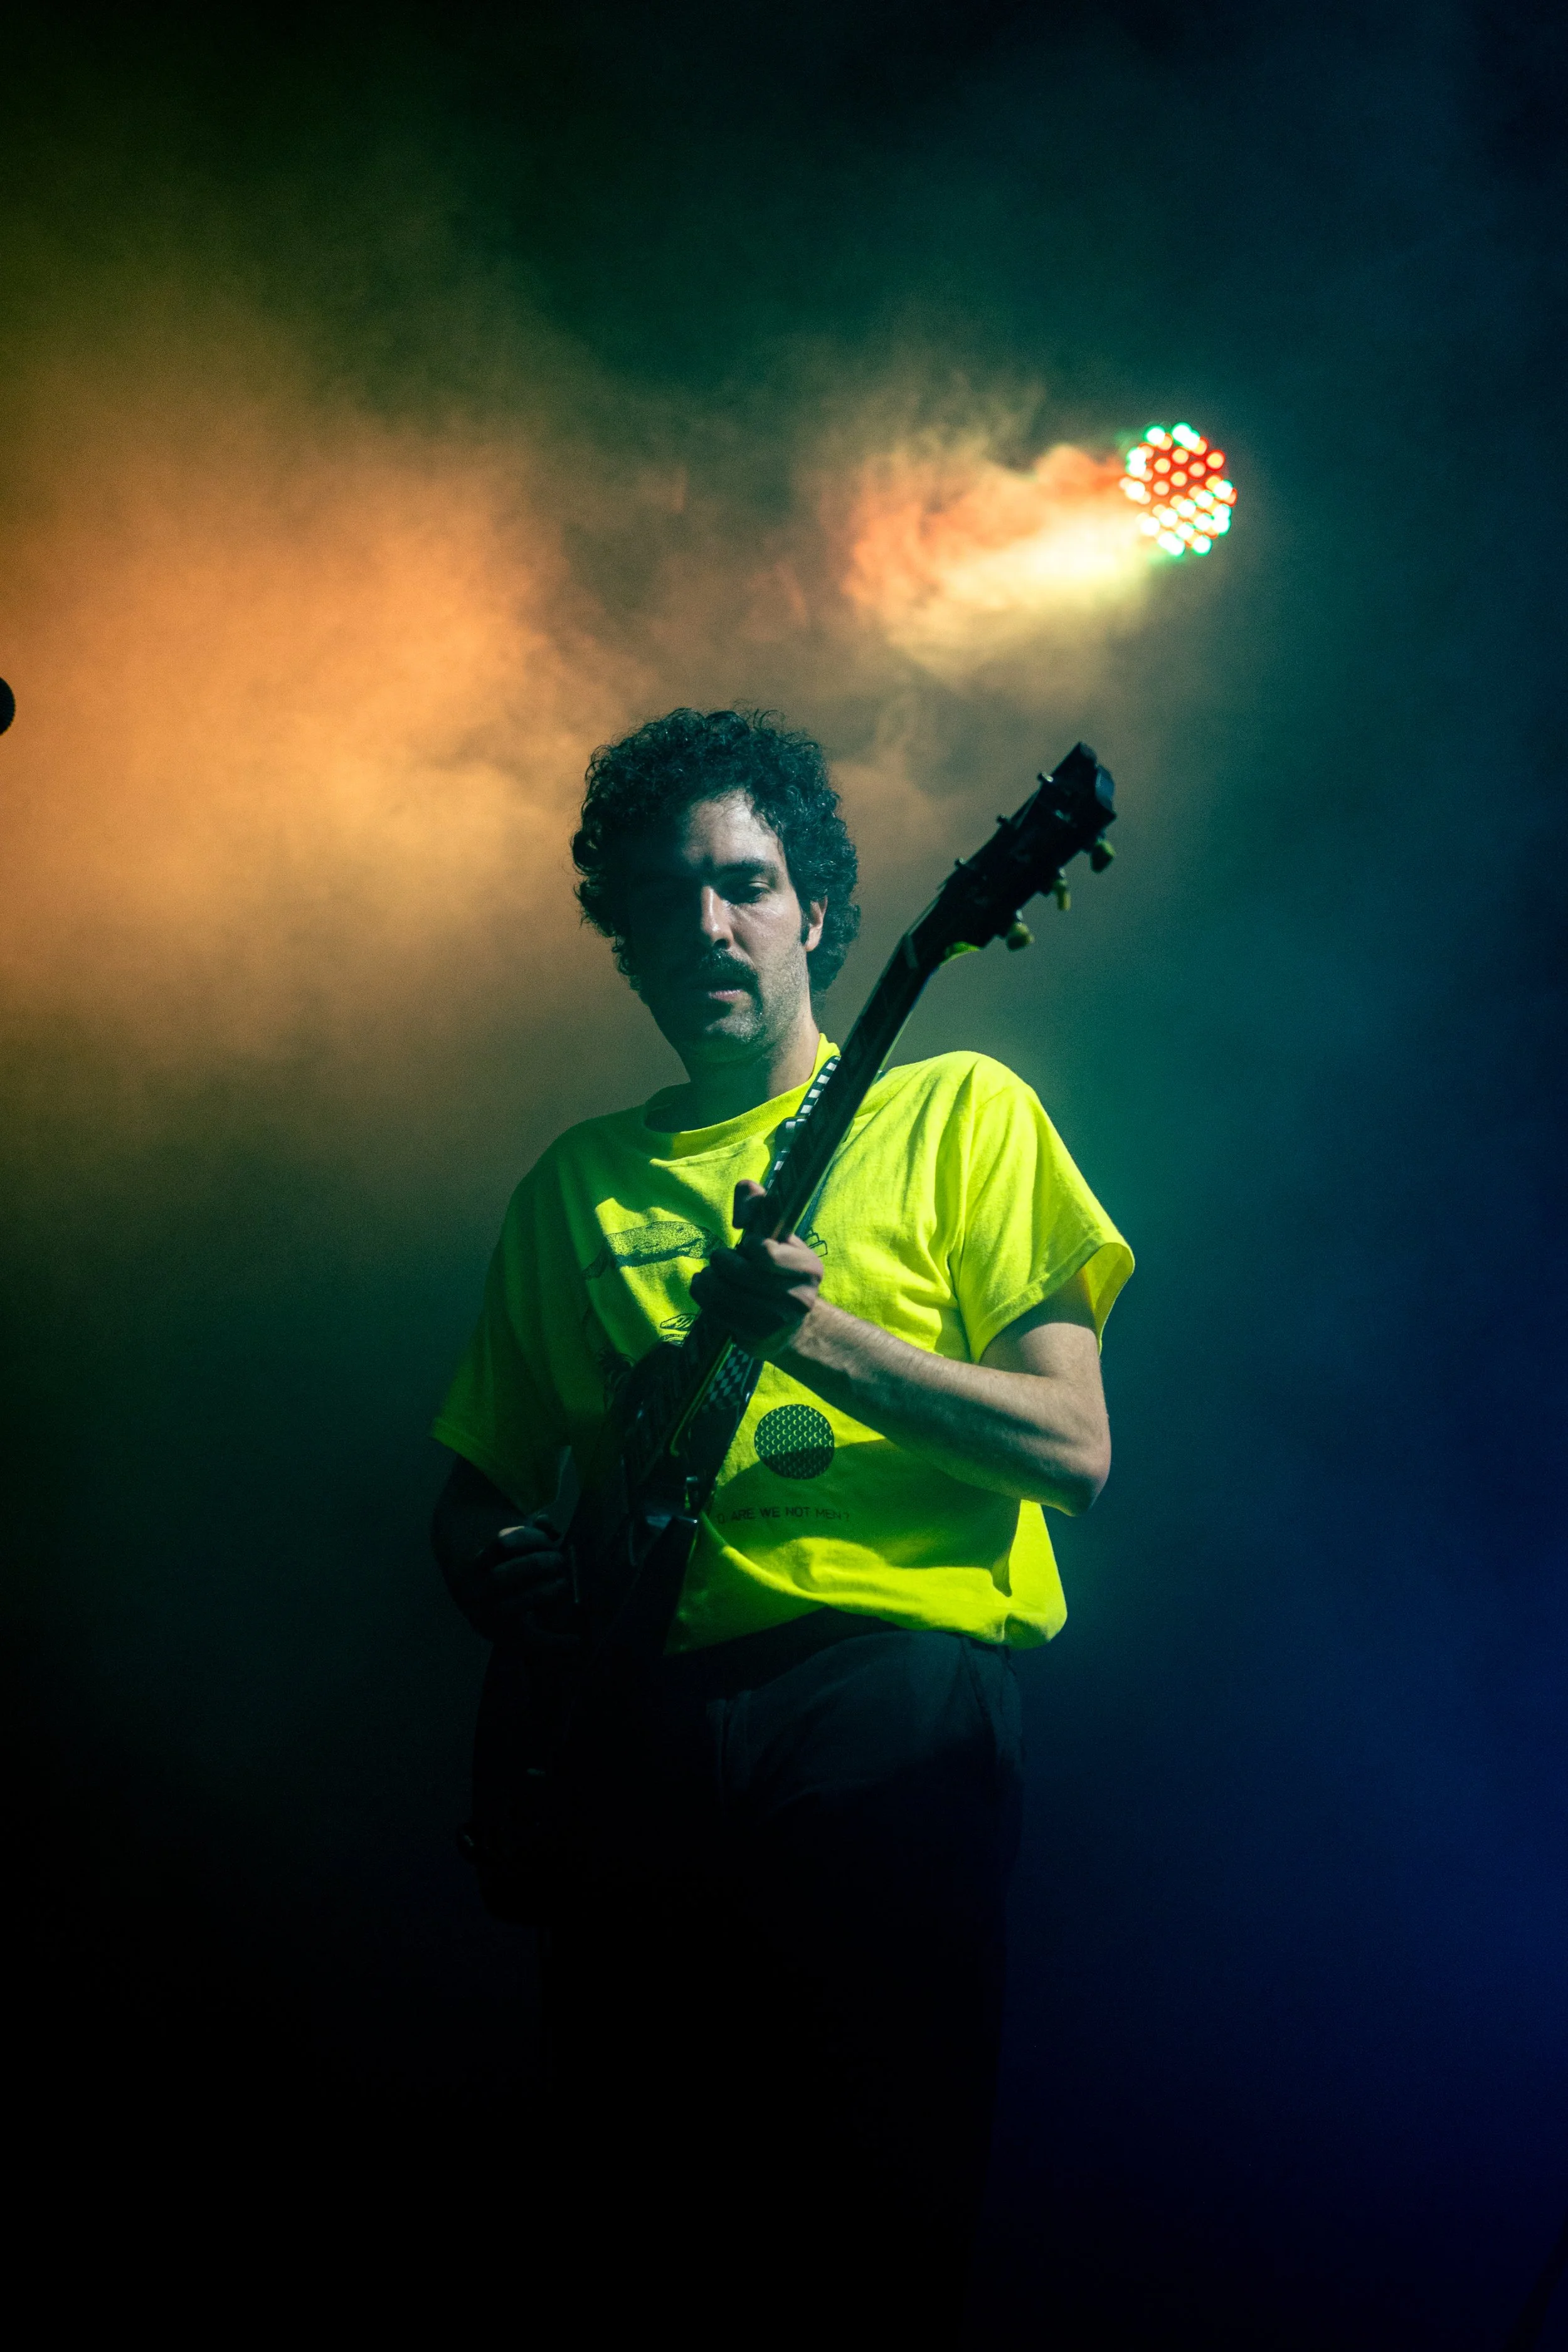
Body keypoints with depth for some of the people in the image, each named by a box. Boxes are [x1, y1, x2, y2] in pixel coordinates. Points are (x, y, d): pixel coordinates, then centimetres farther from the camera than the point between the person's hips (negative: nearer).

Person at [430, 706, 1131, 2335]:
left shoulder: (953, 1111, 8)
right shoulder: (577, 1182, 19)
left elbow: (1074, 1448, -1)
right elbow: (481, 1474, 23)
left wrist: (817, 1334, -14)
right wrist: (501, 1568, 0)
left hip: (889, 1697, -3)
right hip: (637, 1717, 4)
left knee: (877, 2246, -5)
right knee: (641, 2216, 2)